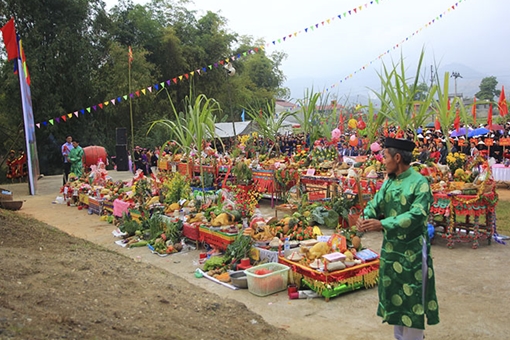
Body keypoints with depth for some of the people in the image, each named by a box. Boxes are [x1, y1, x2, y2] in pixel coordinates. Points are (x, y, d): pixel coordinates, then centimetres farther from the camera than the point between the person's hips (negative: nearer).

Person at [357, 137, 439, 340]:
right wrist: (365, 217, -20)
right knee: (393, 293, 17)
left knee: (412, 297, 3)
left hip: (412, 250, -7)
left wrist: (382, 224, -31)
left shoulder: (420, 183, -16)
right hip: (390, 247, 7)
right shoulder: (389, 182, 5)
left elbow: (417, 215, -25)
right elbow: (375, 204, 3)